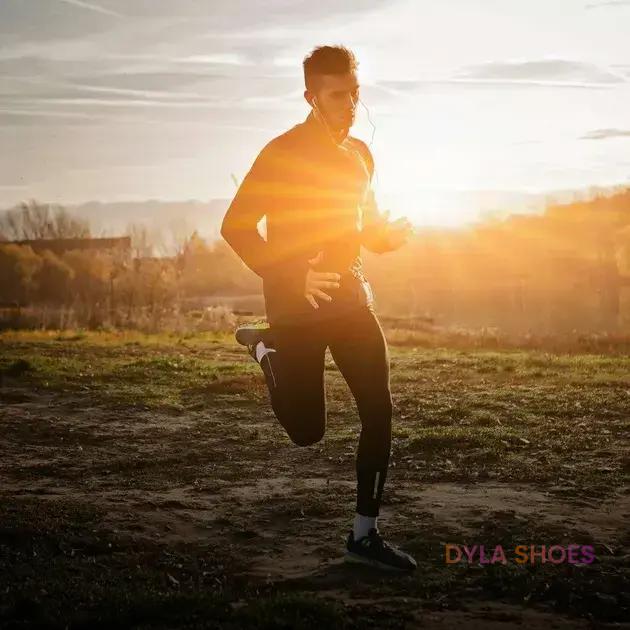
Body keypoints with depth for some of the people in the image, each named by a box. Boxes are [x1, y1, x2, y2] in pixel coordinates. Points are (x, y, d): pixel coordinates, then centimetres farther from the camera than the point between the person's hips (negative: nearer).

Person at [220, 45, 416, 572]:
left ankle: (365, 535, 6)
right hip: (296, 309, -6)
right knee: (308, 431, 3)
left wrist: (390, 235, -2)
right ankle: (264, 349, 30)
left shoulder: (360, 155, 10)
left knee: (380, 413, -6)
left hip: (352, 300, 6)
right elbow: (236, 227, -15)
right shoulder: (282, 153, -12)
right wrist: (291, 276, -26)